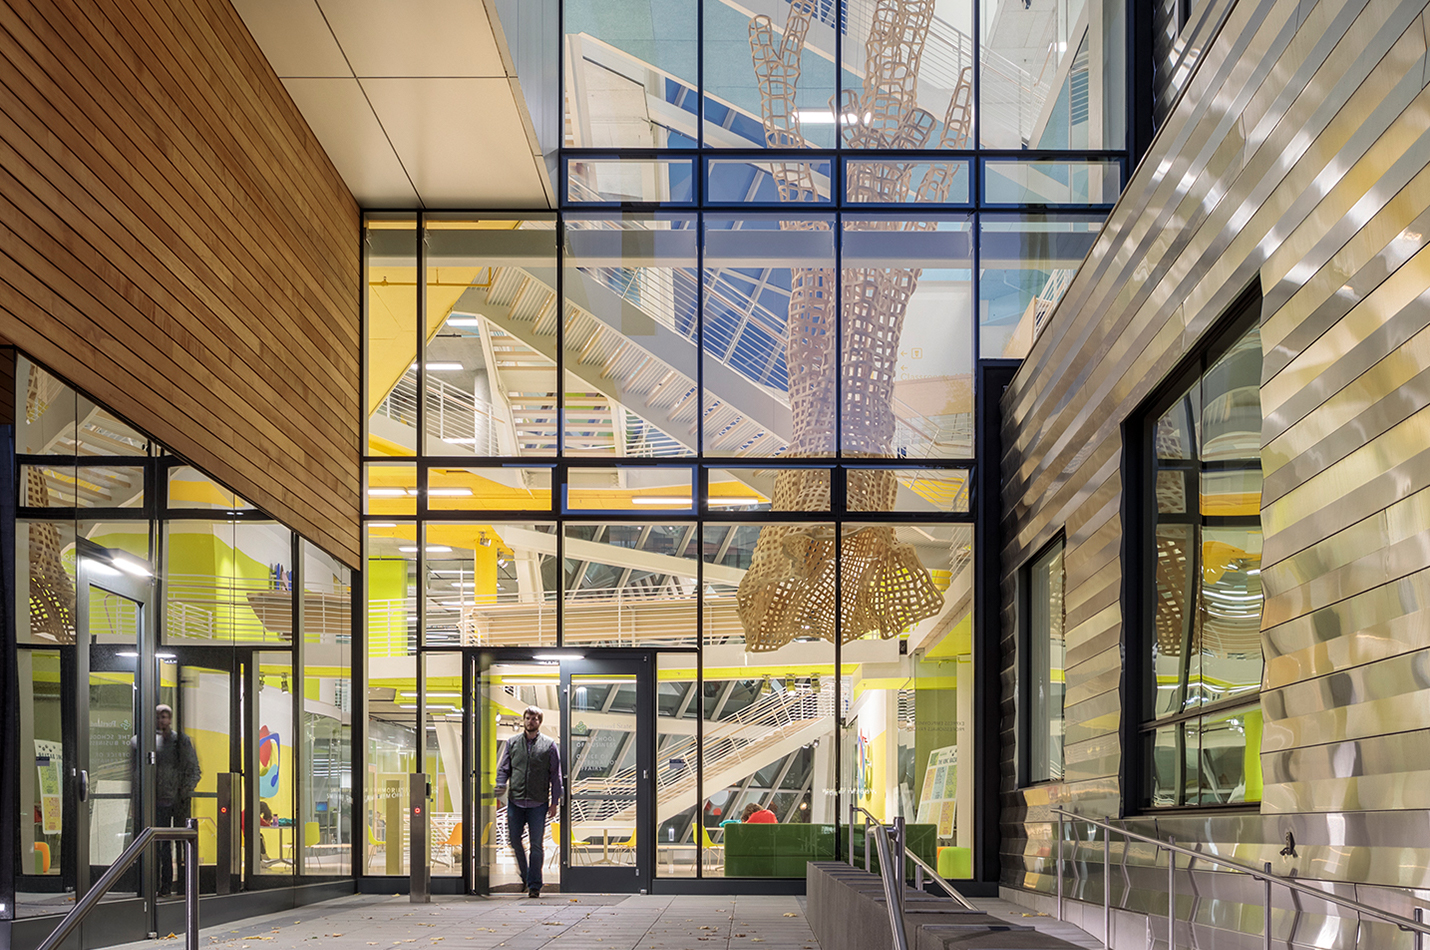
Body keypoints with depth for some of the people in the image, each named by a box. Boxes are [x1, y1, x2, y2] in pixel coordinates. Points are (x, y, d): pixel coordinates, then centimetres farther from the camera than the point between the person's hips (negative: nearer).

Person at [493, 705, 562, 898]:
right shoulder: (512, 743, 9)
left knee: (536, 845, -2)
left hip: (538, 803, -2)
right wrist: (499, 793, -4)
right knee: (514, 840, 3)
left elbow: (555, 776, 5)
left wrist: (554, 802, 0)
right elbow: (503, 770, 11)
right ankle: (524, 876, 25)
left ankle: (534, 885, 5)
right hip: (515, 801, 2)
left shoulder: (549, 745, 4)